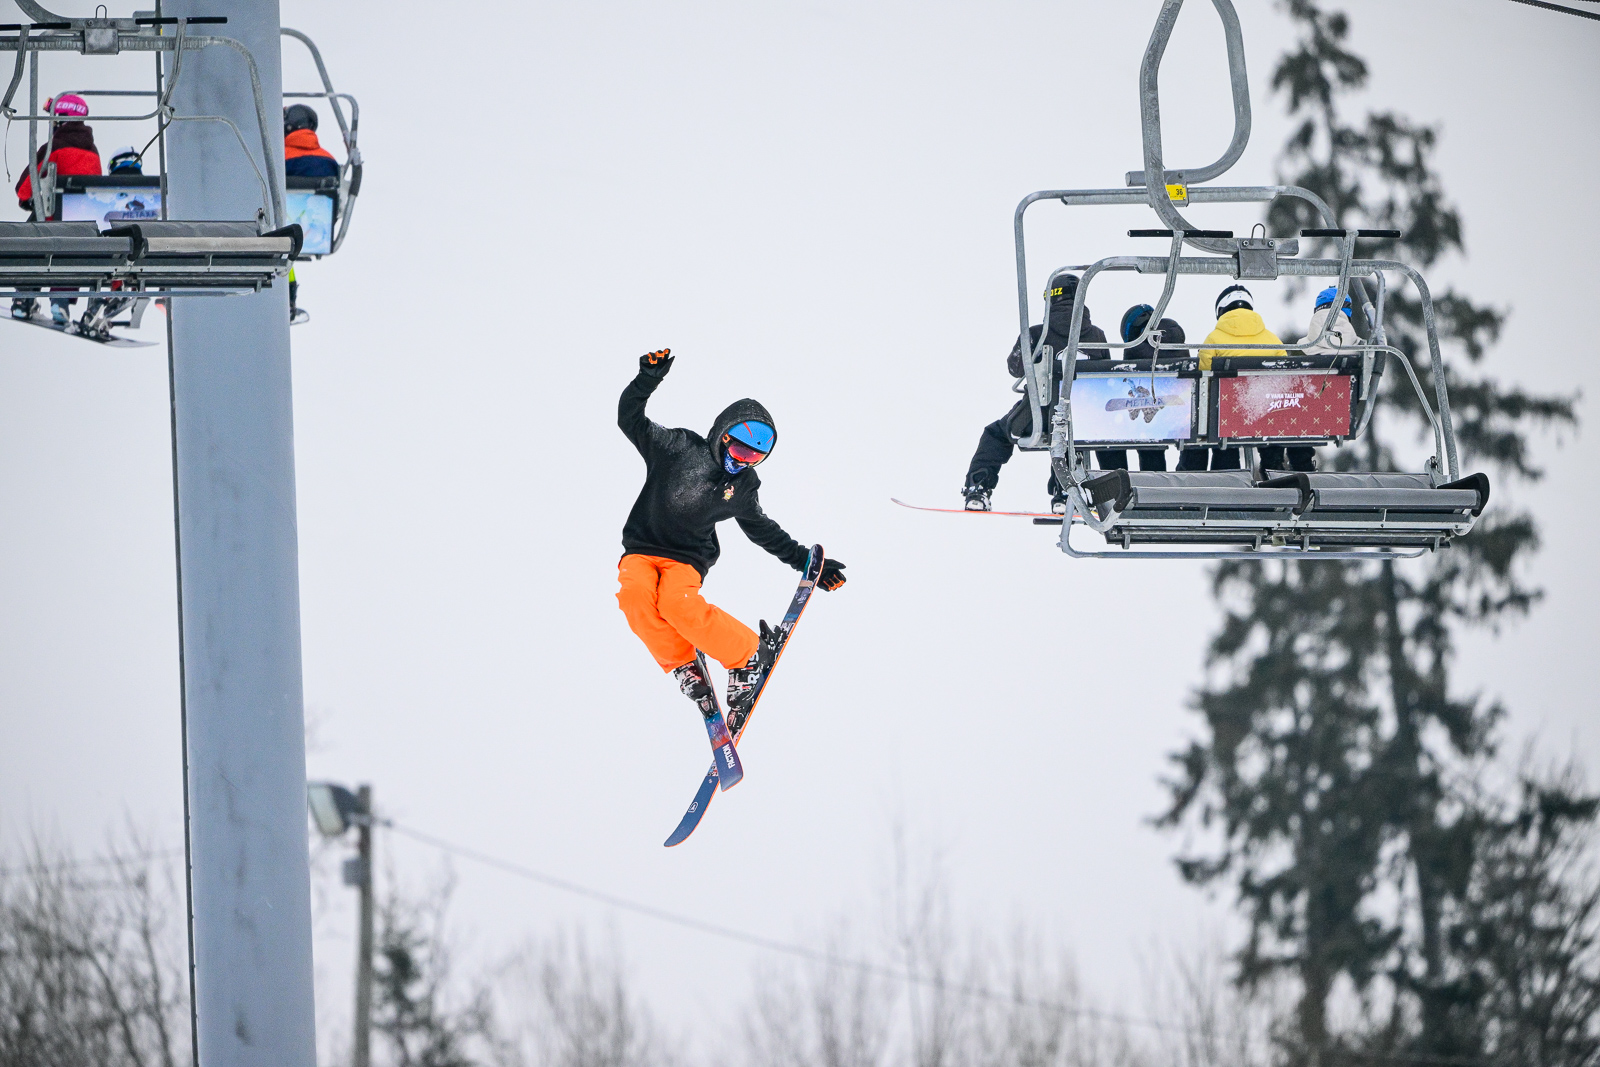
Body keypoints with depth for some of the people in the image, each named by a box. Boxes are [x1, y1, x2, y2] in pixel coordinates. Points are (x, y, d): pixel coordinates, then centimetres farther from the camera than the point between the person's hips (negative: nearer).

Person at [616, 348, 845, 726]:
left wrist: (806, 562, 20)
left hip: (687, 560, 1)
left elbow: (763, 530, 23)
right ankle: (684, 666, -20)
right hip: (642, 549, -1)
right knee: (635, 592, -36)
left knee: (679, 604, -35)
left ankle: (750, 655, -16)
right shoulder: (680, 449, -4)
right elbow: (631, 421, -9)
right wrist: (647, 381, -26)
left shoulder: (742, 488, 7)